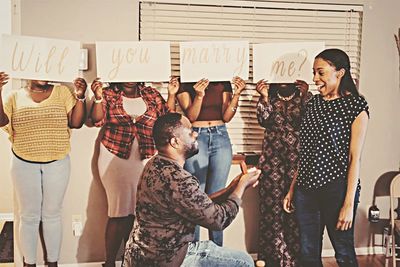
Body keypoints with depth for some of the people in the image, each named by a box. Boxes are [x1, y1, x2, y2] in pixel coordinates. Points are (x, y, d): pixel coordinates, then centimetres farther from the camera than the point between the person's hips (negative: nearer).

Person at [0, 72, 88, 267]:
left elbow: (76, 122, -4)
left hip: (57, 164, 0)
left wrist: (80, 97, -17)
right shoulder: (16, 97, 3)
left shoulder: (62, 92, 1)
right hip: (24, 165, 0)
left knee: (52, 214, 10)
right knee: (29, 216, 9)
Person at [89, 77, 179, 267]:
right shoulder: (110, 93, 7)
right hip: (115, 159, -2)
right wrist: (98, 97, -16)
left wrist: (172, 95, -2)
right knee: (119, 211, -5)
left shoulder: (151, 94, 11)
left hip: (146, 160, 2)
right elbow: (97, 120, -2)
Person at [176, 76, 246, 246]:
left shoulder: (223, 83, 9)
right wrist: (199, 95, -23)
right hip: (196, 137, -3)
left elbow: (226, 117, 4)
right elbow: (191, 116, -7)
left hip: (221, 137, 3)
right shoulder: (184, 84, 1)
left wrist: (237, 93, -9)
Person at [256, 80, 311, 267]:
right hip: (272, 158, 1)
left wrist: (305, 96, -18)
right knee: (272, 204, -2)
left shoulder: (304, 96, 8)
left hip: (297, 158, -1)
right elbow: (264, 121, -2)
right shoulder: (269, 96, 13)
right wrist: (264, 98, -14)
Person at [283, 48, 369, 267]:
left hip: (336, 189, -6)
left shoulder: (355, 105, -7)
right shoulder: (313, 103, 11)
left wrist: (349, 204, -15)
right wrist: (292, 188, 13)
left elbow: (355, 157, -11)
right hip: (307, 188, 6)